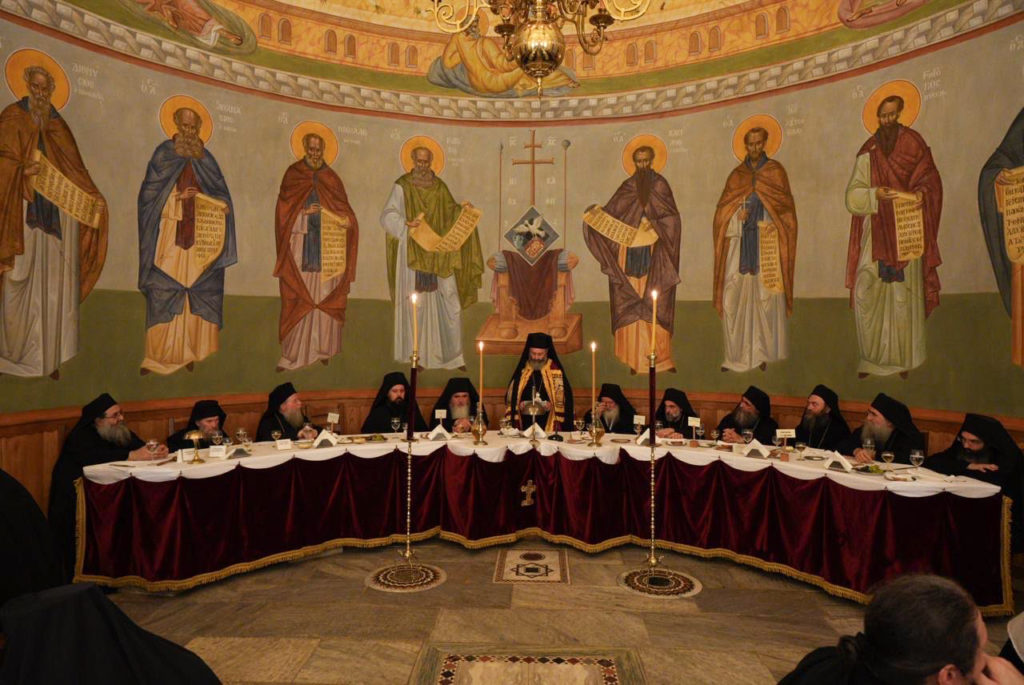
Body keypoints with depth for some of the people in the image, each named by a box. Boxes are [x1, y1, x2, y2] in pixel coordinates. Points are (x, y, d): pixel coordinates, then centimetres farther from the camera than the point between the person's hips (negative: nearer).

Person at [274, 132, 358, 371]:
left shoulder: (331, 178, 14)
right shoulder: (293, 174, 9)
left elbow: (345, 213, 9)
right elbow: (285, 211, 2)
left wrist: (324, 211, -9)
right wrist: (305, 212, -14)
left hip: (327, 248, 2)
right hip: (301, 248, -1)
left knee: (325, 298, -1)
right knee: (299, 301, -5)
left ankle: (323, 349, 7)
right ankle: (293, 352, -1)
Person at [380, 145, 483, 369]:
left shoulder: (439, 187, 11)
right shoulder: (402, 186, -1)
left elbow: (451, 212, 21)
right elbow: (387, 216, -6)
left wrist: (463, 209, 1)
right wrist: (406, 223, -24)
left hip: (438, 254, 4)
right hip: (413, 253, -4)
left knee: (447, 301, 1)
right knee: (415, 303, -2)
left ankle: (451, 354, 11)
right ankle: (414, 355, 10)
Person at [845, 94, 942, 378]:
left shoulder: (913, 142, 4)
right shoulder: (868, 151, 6)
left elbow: (930, 178, 5)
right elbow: (852, 196, 1)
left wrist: (922, 192, -15)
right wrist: (874, 194, -18)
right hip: (876, 233, 1)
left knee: (904, 296, -2)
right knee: (866, 292, -5)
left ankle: (903, 358, 11)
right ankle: (871, 357, 7)